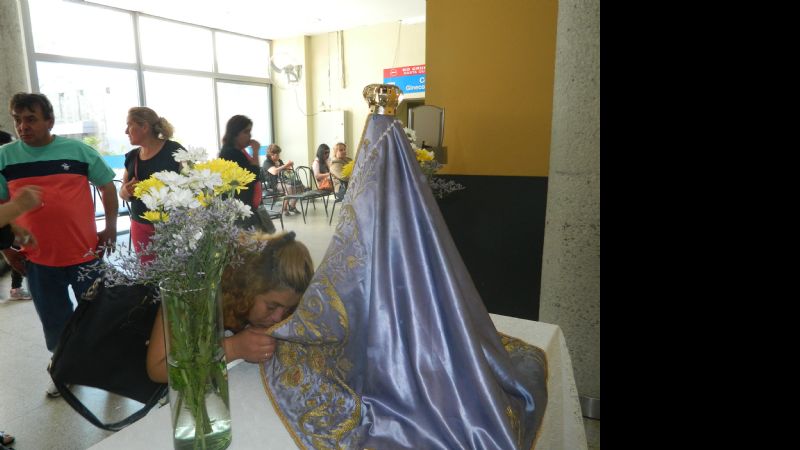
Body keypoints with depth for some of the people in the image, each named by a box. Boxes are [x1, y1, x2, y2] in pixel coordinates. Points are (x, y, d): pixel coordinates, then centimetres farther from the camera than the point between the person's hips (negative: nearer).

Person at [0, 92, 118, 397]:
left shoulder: (79, 150, -3)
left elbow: (107, 185, 5)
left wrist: (110, 226, -1)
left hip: (85, 252, -1)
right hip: (37, 258, 1)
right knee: (54, 321, 15)